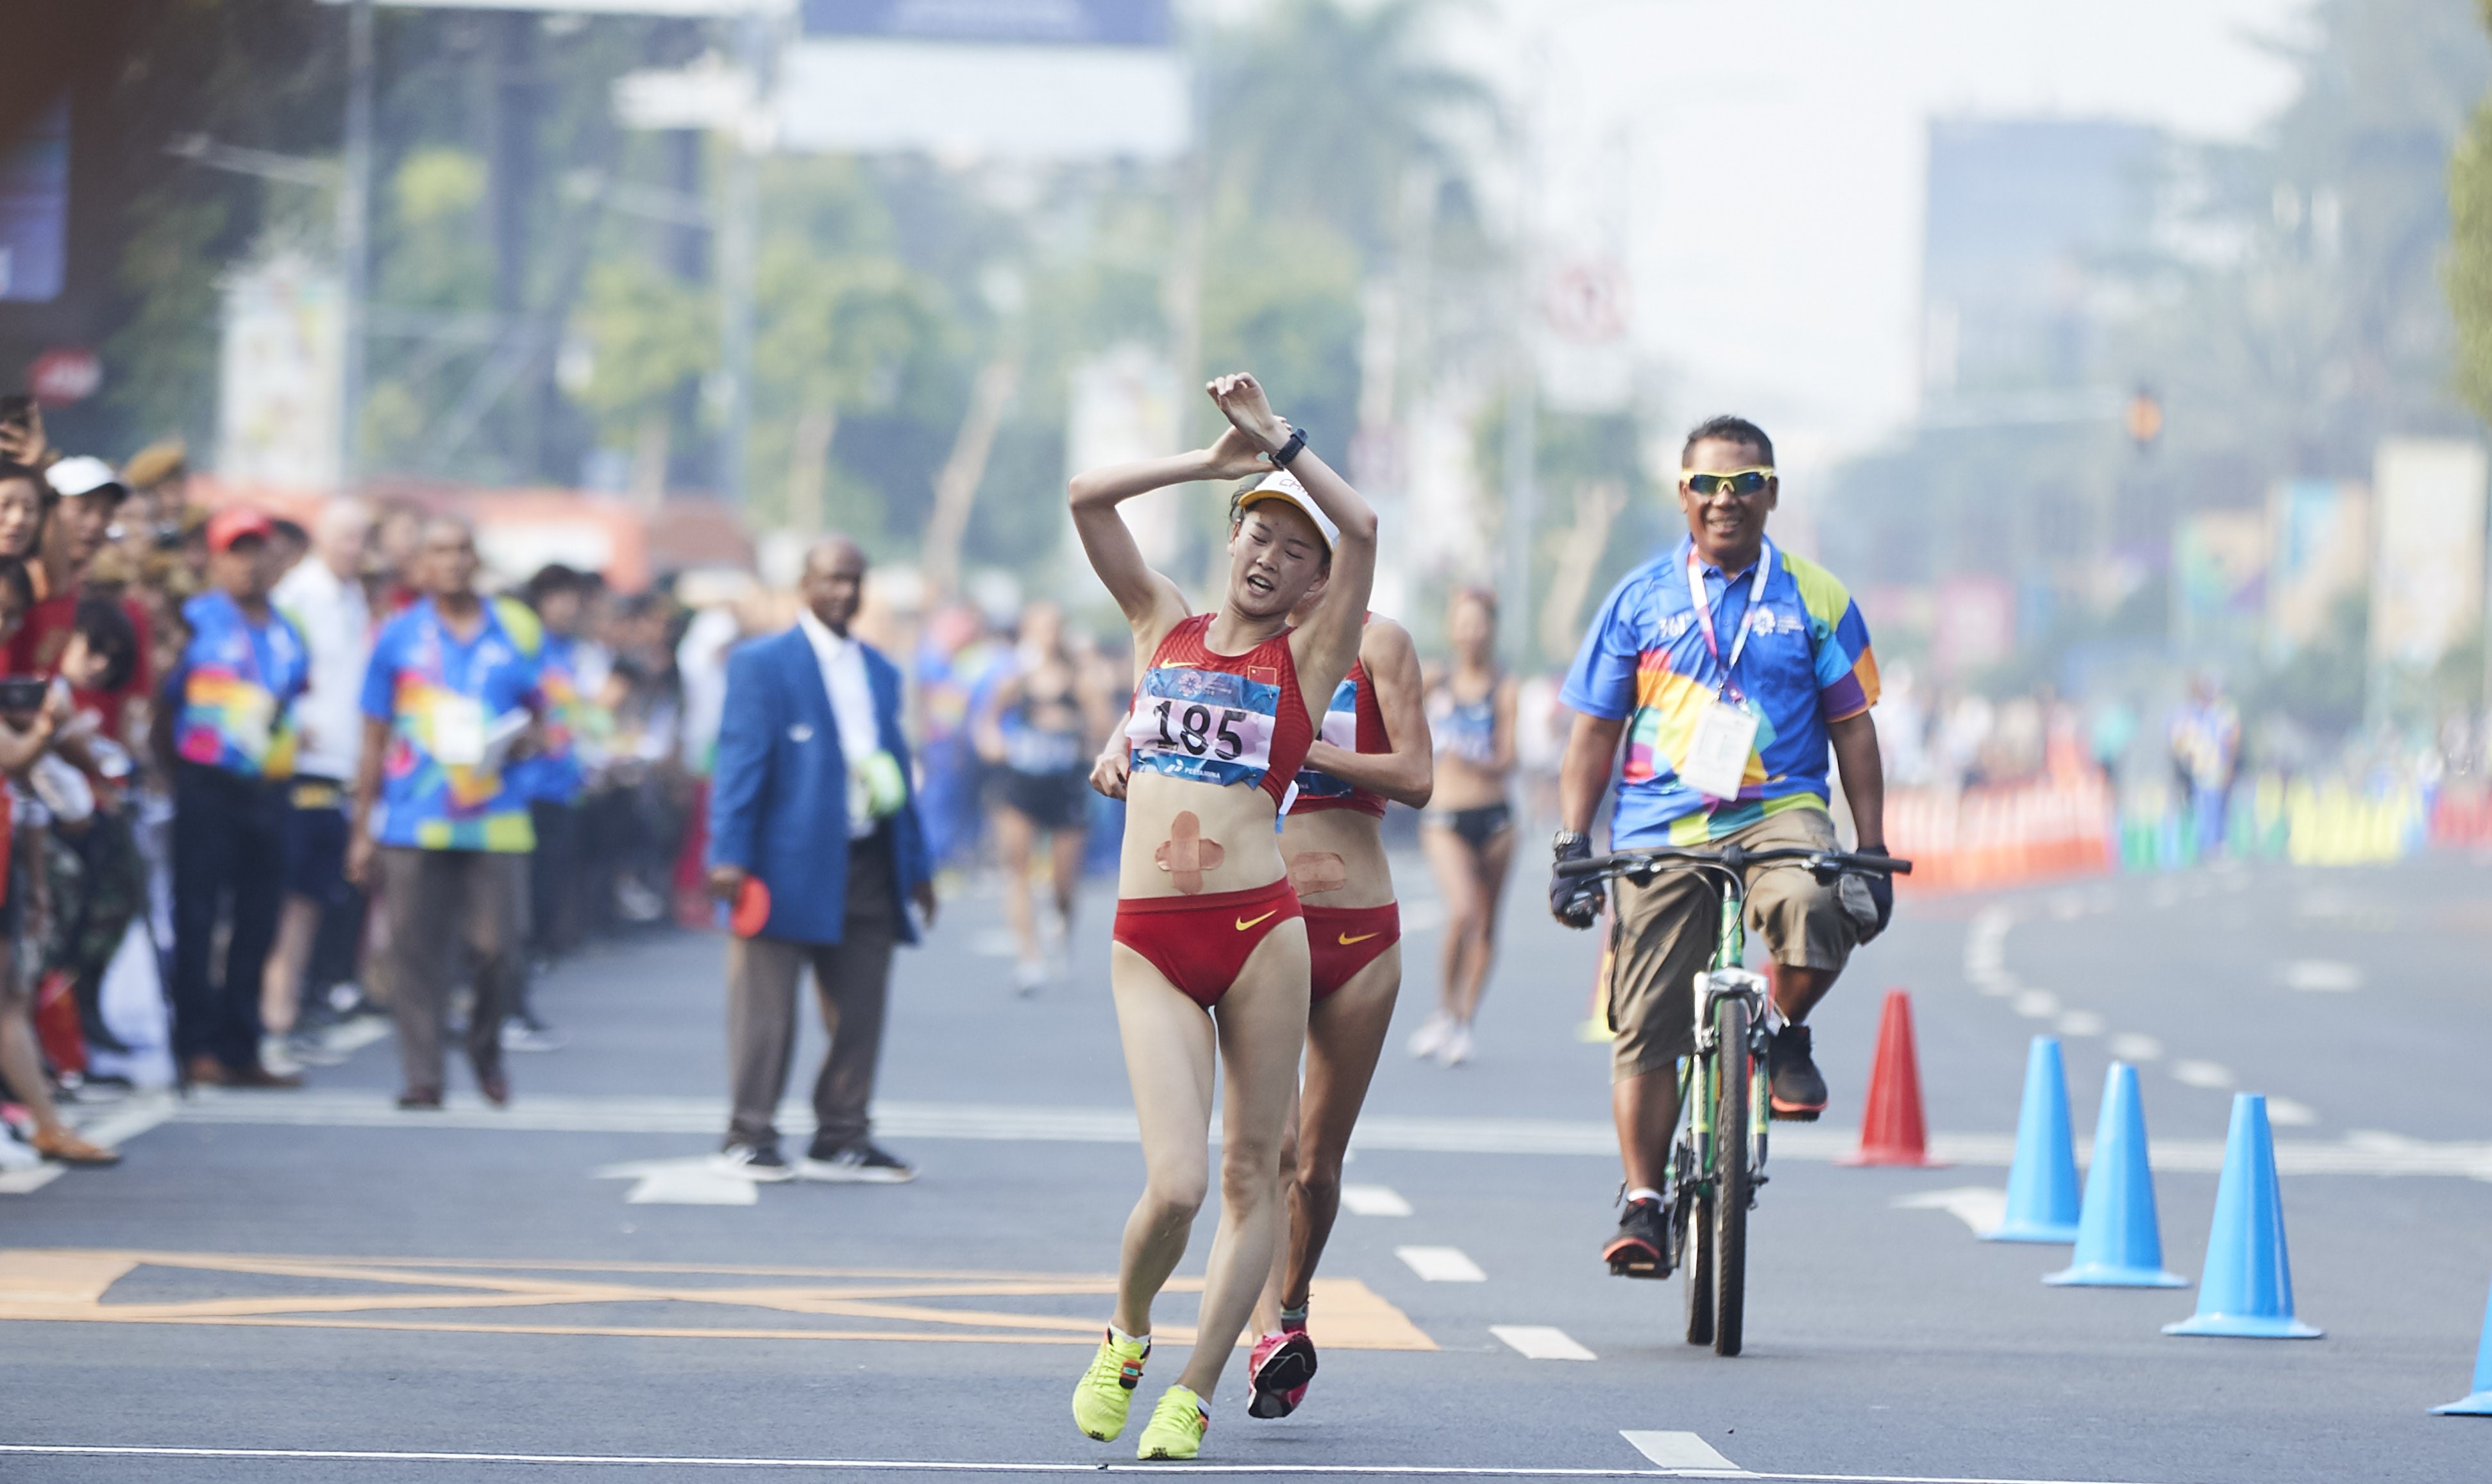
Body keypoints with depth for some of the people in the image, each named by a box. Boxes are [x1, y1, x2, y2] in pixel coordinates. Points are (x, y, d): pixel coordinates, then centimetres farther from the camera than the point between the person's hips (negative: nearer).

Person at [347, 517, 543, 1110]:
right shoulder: (398, 636, 7)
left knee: (500, 944, -5)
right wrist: (362, 831, 8)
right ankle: (422, 1075, 6)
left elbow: (536, 709, 18)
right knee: (417, 950, -2)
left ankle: (486, 1048, 21)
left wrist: (523, 737, -7)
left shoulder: (516, 629, 9)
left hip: (493, 818, 0)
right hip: (413, 823, 0)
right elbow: (375, 740, 10)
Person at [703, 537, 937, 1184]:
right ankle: (749, 1138, 4)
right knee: (766, 1012, -3)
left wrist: (915, 864, 17)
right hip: (787, 865, -6)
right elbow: (739, 762, -8)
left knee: (860, 1014, 6)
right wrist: (729, 856, -16)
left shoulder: (880, 671, 17)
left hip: (866, 871, 6)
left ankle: (842, 1138, 14)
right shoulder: (763, 663, -2)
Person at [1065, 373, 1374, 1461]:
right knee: (1175, 1184, -9)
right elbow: (1087, 498, 10)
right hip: (1151, 943, 1)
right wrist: (1217, 463, 7)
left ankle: (1192, 1394, 11)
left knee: (1251, 1173, 1)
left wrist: (1274, 438, -5)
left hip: (1259, 928, -1)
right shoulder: (1163, 627, 15)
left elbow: (1361, 529, -8)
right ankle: (1125, 1338, 18)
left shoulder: (1308, 659, 6)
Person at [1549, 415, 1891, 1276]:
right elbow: (1595, 731, 11)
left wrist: (1873, 852, 3)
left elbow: (1852, 729, 10)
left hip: (1779, 809, -1)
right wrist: (1570, 845, 3)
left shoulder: (1814, 599, 8)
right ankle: (1643, 1201, 6)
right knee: (1647, 1026, -4)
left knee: (1814, 910, -34)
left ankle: (1788, 1035, -5)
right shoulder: (1642, 599, 8)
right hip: (1659, 827, 1)